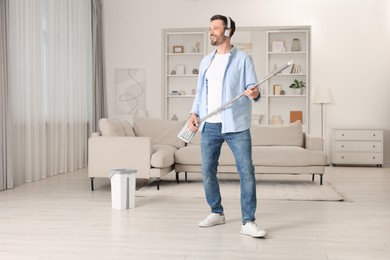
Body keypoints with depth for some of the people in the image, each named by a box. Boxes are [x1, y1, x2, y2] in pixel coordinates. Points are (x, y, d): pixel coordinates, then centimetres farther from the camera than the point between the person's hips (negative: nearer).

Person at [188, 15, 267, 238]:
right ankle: (217, 213, 26)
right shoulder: (206, 61, 16)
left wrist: (255, 93, -29)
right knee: (208, 172, 8)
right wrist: (194, 113, 4)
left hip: (236, 125, -5)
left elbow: (253, 88, -5)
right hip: (210, 126, 5)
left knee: (247, 172, -8)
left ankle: (248, 222, -3)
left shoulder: (243, 59, 0)